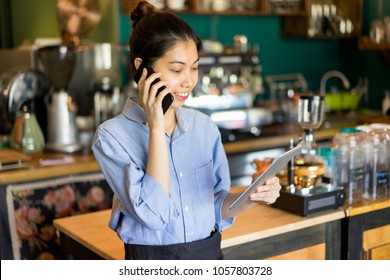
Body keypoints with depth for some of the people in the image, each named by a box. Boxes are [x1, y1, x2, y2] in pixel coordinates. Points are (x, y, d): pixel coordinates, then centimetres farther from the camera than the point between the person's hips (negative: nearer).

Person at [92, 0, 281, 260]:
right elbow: (153, 214, -20)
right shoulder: (112, 136, -10)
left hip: (210, 255, 3)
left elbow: (216, 208, 7)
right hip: (153, 256, -3)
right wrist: (156, 128, -18)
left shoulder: (205, 126, 1)